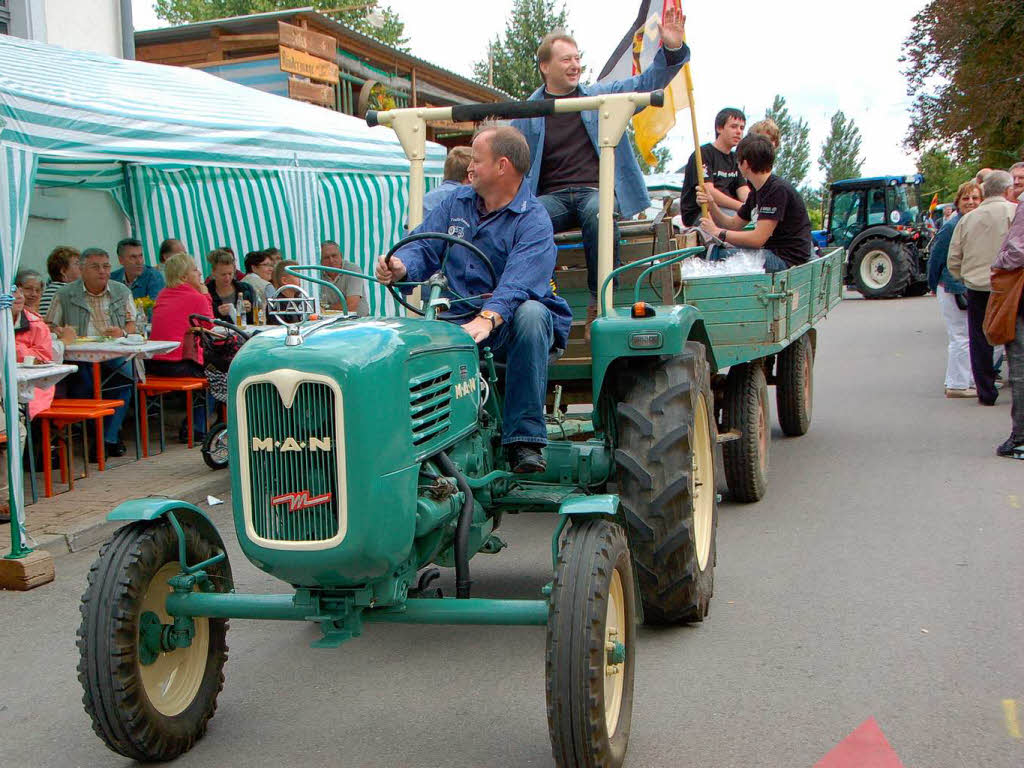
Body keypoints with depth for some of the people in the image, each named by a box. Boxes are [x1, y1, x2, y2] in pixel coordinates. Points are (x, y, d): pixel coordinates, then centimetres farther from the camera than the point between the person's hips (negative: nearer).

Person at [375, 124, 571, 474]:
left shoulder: (533, 219, -9)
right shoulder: (457, 202, 13)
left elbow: (519, 282, -26)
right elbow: (423, 248, 6)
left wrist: (487, 319, -44)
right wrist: (400, 267, -19)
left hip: (509, 325, -4)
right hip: (460, 319, 4)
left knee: (531, 314, -38)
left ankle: (525, 438, -33)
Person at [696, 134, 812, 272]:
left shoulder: (778, 189, -18)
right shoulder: (757, 192, 14)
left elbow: (758, 238, -22)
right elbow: (734, 224, 17)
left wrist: (718, 232, -13)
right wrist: (711, 203, 0)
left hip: (788, 259, -10)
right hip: (772, 252, 10)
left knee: (722, 256, -23)